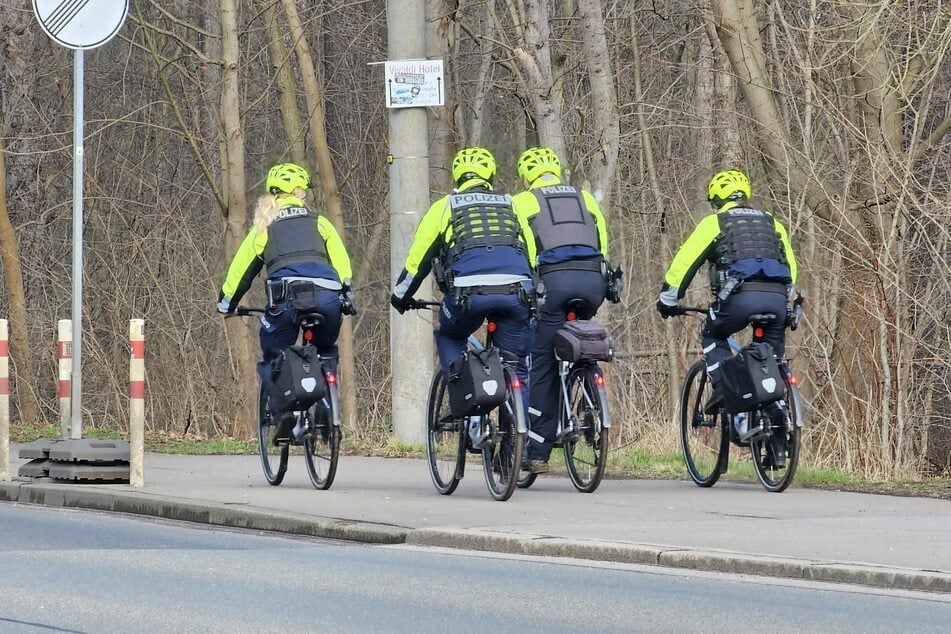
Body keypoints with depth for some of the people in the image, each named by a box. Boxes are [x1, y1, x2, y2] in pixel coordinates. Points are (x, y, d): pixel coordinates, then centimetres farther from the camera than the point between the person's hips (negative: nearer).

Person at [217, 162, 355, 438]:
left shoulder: (264, 228, 22)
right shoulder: (319, 222, 24)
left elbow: (241, 268, 27)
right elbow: (341, 259, 18)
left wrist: (226, 304, 39)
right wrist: (346, 294, 27)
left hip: (286, 294, -1)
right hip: (327, 295, 2)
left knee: (273, 358, 14)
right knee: (326, 351, 26)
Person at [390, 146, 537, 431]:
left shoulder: (444, 207, 20)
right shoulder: (509, 206, 27)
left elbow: (418, 257, 23)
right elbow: (533, 255, 29)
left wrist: (400, 295, 38)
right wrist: (533, 297, 43)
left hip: (468, 291, -1)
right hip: (516, 291, 2)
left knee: (449, 339, 28)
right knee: (517, 369, 12)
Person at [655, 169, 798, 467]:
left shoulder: (715, 222, 15)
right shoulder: (772, 223, 27)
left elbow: (684, 261, 14)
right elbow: (791, 267, 29)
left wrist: (667, 299, 25)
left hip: (740, 297, -4)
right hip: (778, 298, 4)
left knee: (712, 335, 26)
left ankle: (723, 388, 3)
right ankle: (777, 446, 11)